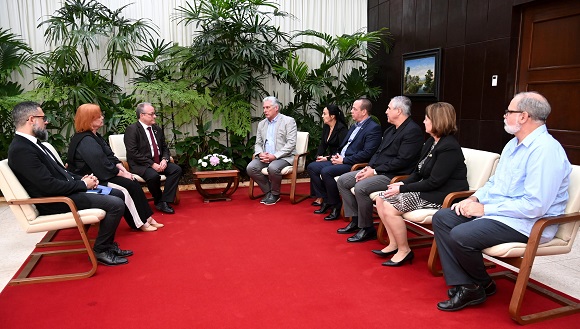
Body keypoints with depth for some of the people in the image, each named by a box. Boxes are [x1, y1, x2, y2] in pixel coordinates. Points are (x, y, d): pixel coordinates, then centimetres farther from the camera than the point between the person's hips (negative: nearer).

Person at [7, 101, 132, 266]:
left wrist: (81, 178, 2)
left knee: (118, 194, 10)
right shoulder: (21, 150, -20)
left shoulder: (32, 143, 12)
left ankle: (107, 244, 18)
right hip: (56, 203, -11)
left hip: (68, 190, 11)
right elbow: (50, 186, -25)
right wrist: (83, 184, -14)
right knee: (116, 204, -18)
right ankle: (101, 251, 0)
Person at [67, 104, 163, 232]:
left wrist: (123, 170, -3)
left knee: (133, 183, -7)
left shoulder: (95, 136, 13)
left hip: (104, 174, 9)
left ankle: (147, 218, -5)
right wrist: (122, 174, -14)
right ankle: (140, 223, -10)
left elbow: (110, 156, 11)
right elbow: (103, 166, -24)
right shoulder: (86, 141, -19)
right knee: (128, 186, -20)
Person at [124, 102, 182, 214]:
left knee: (177, 169, -18)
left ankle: (165, 201, -17)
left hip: (159, 163, 7)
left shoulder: (157, 129, 14)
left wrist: (164, 159, -6)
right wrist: (152, 164, -21)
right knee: (153, 175, -35)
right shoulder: (131, 129, -8)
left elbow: (165, 147, 17)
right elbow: (133, 153, -16)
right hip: (140, 165, -6)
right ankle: (158, 201, -6)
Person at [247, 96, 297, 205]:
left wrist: (274, 156, -20)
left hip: (283, 157, -5)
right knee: (250, 168, -21)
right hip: (265, 156, 6)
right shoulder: (261, 124, 18)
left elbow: (291, 143, -11)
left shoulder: (288, 121, -2)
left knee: (273, 167, -36)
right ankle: (267, 192, -1)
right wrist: (260, 154, -8)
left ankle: (275, 194, -8)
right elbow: (258, 143, 17)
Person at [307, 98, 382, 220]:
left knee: (326, 171, -29)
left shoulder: (374, 128, -10)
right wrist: (336, 156, 5)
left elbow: (367, 153, -19)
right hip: (341, 160, 10)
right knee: (312, 167, 0)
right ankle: (326, 200, 6)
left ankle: (336, 206, -11)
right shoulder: (354, 126, 19)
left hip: (353, 164, -10)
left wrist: (344, 160, -17)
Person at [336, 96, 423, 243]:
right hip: (377, 171, 10)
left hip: (394, 175, -10)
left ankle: (367, 229, -12)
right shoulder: (390, 130, 18)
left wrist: (375, 171, -18)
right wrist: (369, 167, -1)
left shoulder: (413, 130, -13)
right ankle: (356, 219, 8)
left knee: (361, 187, -31)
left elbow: (402, 161, -21)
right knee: (342, 180, 2)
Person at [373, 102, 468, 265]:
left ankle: (404, 251, -2)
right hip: (425, 190, 10)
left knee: (390, 209, -21)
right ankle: (394, 244, 7)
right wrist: (403, 183, -3)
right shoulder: (432, 141, 11)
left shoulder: (449, 147, -19)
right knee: (381, 198, 1)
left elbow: (434, 182, -22)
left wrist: (402, 189, -18)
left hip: (440, 196, -10)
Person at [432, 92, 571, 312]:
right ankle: (464, 287, -5)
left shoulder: (545, 150, -20)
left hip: (525, 223, -10)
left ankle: (483, 285, 4)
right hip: (493, 210, 10)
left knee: (461, 235, -28)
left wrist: (484, 209, -20)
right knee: (441, 218, -3)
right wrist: (474, 198, 3)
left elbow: (535, 206, -26)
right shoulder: (513, 144, 12)